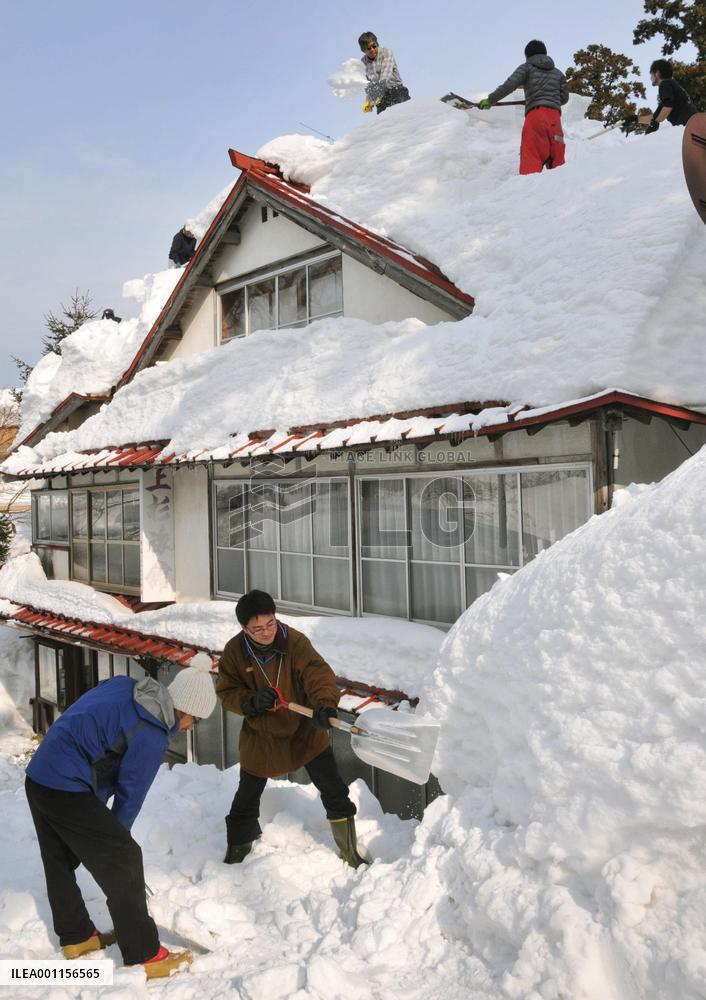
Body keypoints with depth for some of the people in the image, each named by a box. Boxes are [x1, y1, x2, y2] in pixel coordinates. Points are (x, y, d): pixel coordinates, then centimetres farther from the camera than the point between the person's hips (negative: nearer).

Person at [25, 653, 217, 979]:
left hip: (38, 778, 9)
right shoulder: (151, 736, -18)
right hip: (68, 791, -9)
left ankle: (76, 937, 42)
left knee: (59, 863, 23)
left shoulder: (122, 686, 4)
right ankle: (144, 956, 9)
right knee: (122, 862, 0)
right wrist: (116, 834, 9)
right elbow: (130, 793, -8)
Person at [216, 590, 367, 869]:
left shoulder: (295, 641, -23)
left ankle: (350, 852, 26)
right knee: (246, 798, 16)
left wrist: (325, 704, -53)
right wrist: (251, 702, -29)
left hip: (304, 730, -1)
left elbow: (318, 673, -33)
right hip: (259, 736, 2)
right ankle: (236, 852, 43)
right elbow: (226, 692, -9)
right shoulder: (234, 651, -16)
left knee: (335, 792, 5)